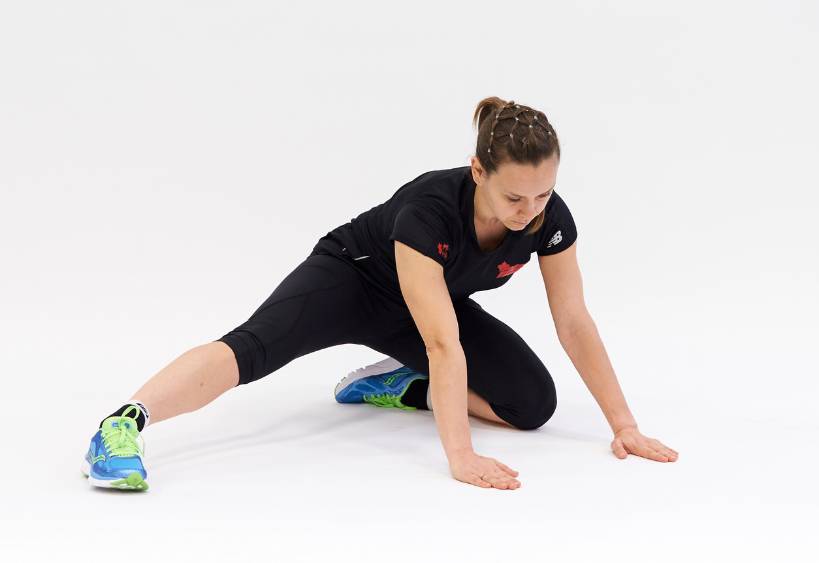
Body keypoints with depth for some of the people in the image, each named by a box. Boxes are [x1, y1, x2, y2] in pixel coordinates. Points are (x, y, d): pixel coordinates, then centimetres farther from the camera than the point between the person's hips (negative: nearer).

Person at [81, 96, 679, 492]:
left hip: (432, 301, 6)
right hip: (352, 276, -5)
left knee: (534, 403, -11)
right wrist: (461, 456, -50)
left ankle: (400, 385, 7)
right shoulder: (427, 208, -41)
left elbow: (575, 324, -15)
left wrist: (625, 426, -14)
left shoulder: (550, 218, -25)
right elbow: (443, 343, -46)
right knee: (254, 346, -33)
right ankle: (124, 424, -49)